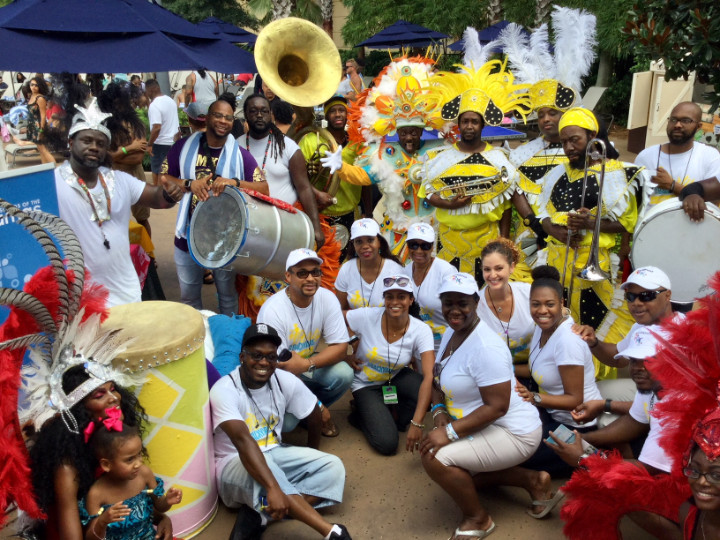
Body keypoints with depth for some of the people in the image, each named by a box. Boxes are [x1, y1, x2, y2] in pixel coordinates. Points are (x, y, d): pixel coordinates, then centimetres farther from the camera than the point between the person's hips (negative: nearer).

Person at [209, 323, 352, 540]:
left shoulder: (285, 381, -9)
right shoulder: (224, 390, -25)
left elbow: (314, 414, 7)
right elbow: (243, 441, -39)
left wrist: (311, 456, 19)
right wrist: (273, 488, -49)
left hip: (274, 453, 6)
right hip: (233, 464, -6)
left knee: (332, 467, -12)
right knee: (257, 471, -40)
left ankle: (258, 514, -25)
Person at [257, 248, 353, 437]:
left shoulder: (327, 299, -12)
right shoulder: (272, 310, -24)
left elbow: (340, 347, -12)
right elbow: (278, 366, -21)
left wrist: (307, 364, -32)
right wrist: (318, 406, -20)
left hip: (310, 367, 4)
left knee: (344, 373, -24)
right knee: (286, 421, -29)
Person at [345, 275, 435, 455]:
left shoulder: (421, 330, -22)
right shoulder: (367, 317, -23)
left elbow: (429, 376, -31)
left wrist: (417, 423, -40)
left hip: (396, 379, 2)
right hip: (366, 385, -2)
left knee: (430, 392, -30)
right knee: (387, 443, -20)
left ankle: (395, 416, 2)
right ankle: (361, 415, 13)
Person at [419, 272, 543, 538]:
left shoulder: (485, 347, -28)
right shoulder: (451, 332, 2)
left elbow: (497, 407, -29)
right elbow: (439, 378, 10)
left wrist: (450, 432, -29)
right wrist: (439, 412, -9)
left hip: (512, 431, -10)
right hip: (481, 427, 10)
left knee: (435, 458, -22)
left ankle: (478, 518, 3)